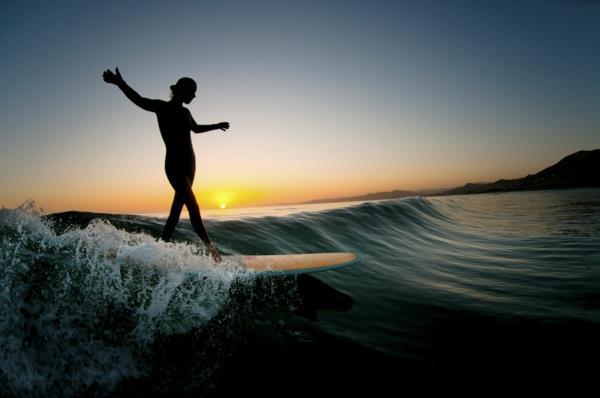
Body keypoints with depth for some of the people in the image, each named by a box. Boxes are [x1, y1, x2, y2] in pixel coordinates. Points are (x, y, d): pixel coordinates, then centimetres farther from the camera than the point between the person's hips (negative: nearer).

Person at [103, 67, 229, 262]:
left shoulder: (185, 112, 17)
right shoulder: (163, 107, -4)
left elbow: (196, 128, 34)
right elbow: (140, 101, -20)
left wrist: (217, 126, 41)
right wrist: (120, 83, -35)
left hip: (189, 163, 8)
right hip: (174, 164, -8)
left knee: (177, 207, 10)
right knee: (193, 207, -13)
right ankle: (210, 248, -12)